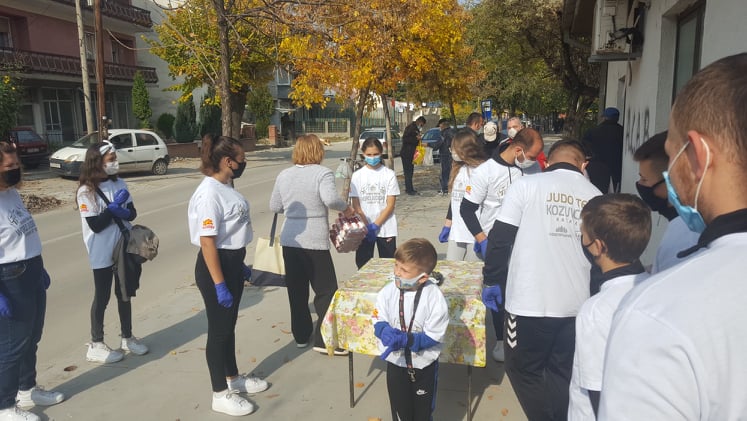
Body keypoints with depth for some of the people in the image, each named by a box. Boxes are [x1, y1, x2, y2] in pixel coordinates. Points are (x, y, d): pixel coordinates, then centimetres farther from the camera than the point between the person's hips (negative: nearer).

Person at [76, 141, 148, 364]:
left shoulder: (119, 183, 2)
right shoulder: (86, 191, -15)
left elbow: (132, 213, 2)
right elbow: (95, 225, -20)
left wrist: (121, 212, -19)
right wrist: (114, 207, -19)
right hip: (102, 253, -5)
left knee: (124, 294, 15)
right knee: (102, 297, 6)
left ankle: (127, 337, 31)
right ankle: (96, 345, 21)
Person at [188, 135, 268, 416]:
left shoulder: (225, 187, 6)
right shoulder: (209, 194, -22)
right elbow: (207, 242, -24)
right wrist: (219, 284, -24)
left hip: (233, 262, 9)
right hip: (216, 265, -9)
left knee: (229, 325, 21)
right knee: (218, 329, 4)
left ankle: (233, 378, 38)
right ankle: (220, 395, 19)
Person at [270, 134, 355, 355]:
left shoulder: (283, 175, 6)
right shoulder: (322, 173, -9)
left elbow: (275, 207, 12)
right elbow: (330, 198, -26)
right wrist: (346, 207, -8)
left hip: (289, 241, 6)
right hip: (315, 241, -5)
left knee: (296, 291, 15)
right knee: (326, 291, 5)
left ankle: (301, 335, 26)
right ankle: (324, 340, 5)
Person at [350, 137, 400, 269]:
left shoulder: (389, 175, -1)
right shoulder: (357, 176, 3)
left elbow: (390, 205, -5)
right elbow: (356, 205, 0)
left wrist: (375, 225, -12)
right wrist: (367, 226, -11)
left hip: (386, 229, -1)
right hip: (363, 229, 1)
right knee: (363, 265, 7)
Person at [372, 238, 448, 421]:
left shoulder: (435, 297, -26)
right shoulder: (388, 291, -17)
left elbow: (434, 336, -23)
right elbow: (379, 320, -7)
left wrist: (405, 340, -33)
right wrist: (385, 331, -30)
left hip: (424, 364, -3)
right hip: (396, 361, 3)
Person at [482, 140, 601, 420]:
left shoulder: (527, 185, -4)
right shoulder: (596, 197, 7)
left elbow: (500, 238, -7)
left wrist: (491, 280, 4)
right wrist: (592, 297, 25)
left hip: (530, 301, -4)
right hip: (578, 303, 4)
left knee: (524, 369, 14)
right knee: (563, 372, 21)